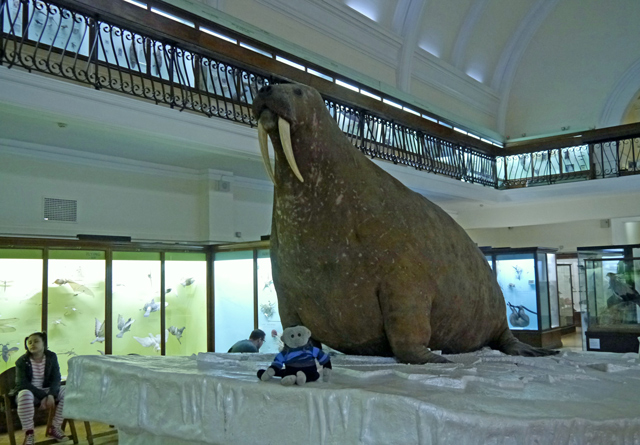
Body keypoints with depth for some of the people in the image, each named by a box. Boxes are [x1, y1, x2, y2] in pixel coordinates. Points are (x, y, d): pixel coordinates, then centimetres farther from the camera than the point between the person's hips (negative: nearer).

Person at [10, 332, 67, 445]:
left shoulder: (51, 357, -4)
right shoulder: (22, 361, -11)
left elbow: (56, 378, -8)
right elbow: (23, 383, -17)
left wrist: (51, 394, -28)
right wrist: (42, 396, -27)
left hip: (45, 390, 3)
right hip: (27, 391, -3)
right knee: (25, 395, -39)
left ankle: (54, 428, -5)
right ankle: (29, 433, -25)